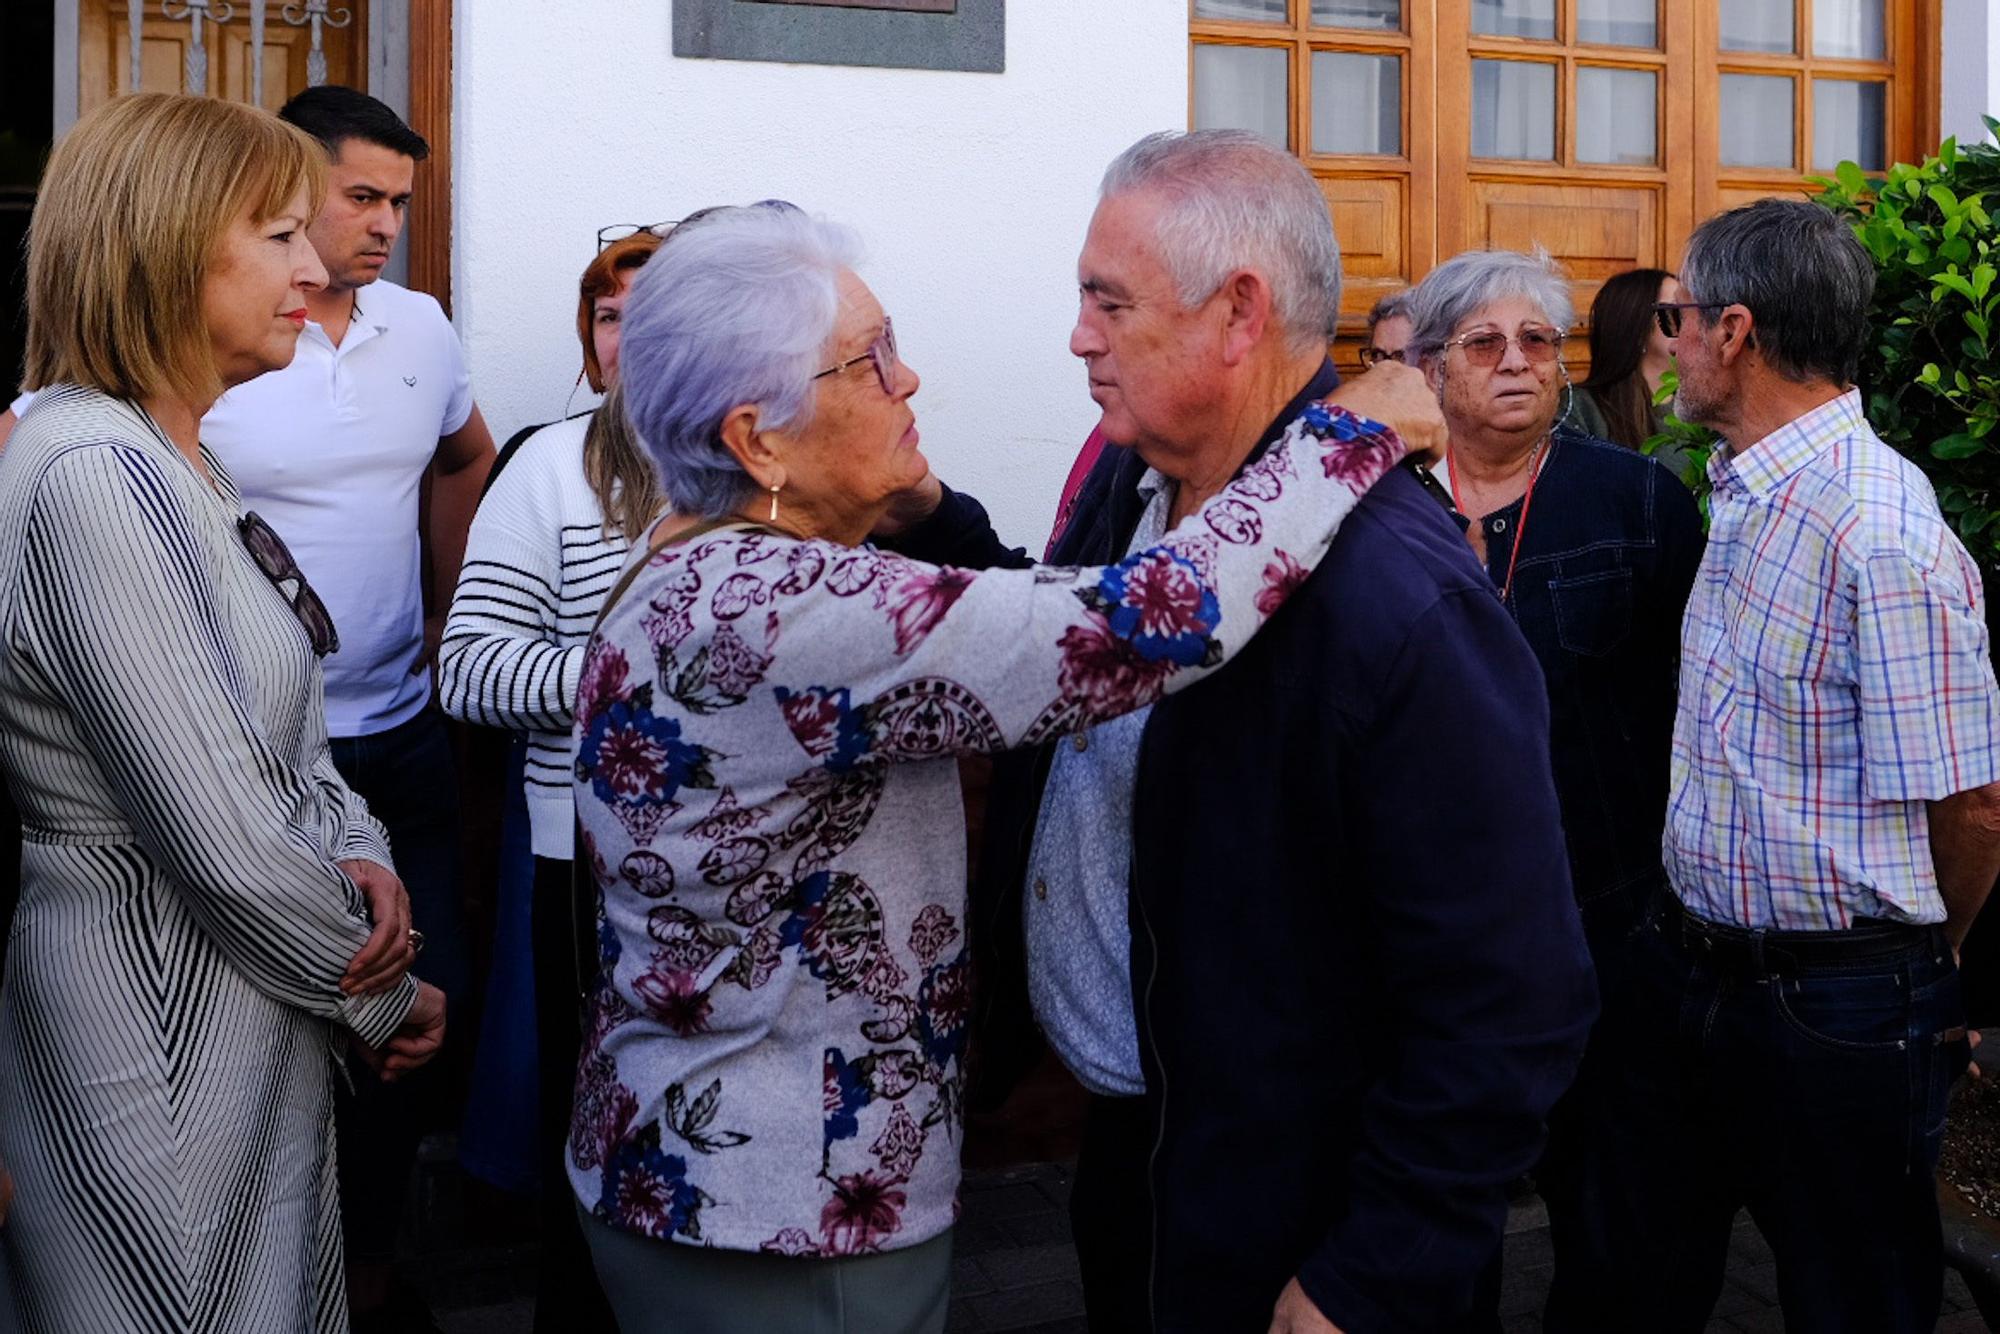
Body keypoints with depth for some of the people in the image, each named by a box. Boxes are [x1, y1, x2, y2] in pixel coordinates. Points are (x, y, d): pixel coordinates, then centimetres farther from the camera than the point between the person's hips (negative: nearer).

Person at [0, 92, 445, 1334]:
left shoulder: (177, 461, 9)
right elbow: (225, 843, -24)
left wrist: (363, 858, -7)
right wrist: (389, 997, -9)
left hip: (248, 1034, 10)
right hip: (162, 1034, -9)